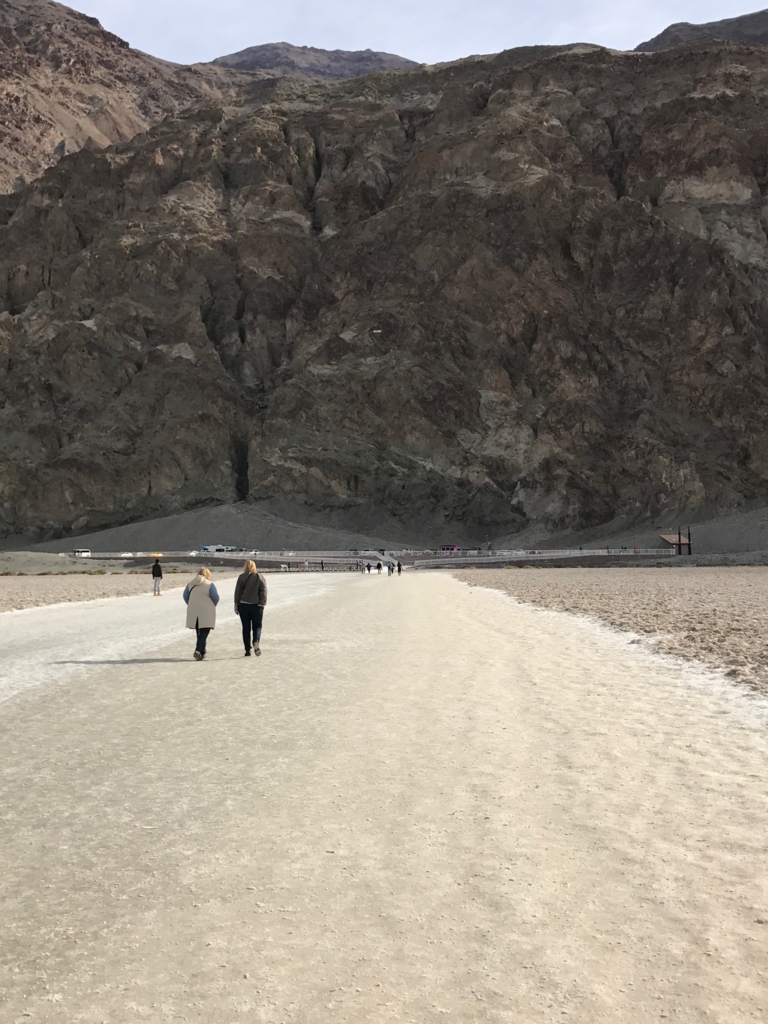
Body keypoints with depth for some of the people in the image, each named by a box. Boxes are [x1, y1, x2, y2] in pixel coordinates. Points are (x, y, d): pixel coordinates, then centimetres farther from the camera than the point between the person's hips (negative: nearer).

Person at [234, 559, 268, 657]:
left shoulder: (241, 577, -1)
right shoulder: (260, 577, 1)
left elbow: (237, 592, -1)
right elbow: (263, 591, -2)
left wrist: (236, 605, 5)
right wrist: (262, 604, 1)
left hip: (243, 606, 0)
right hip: (256, 606, 0)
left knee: (246, 628, 8)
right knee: (257, 626, 8)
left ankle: (247, 649, 7)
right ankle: (256, 642, -20)